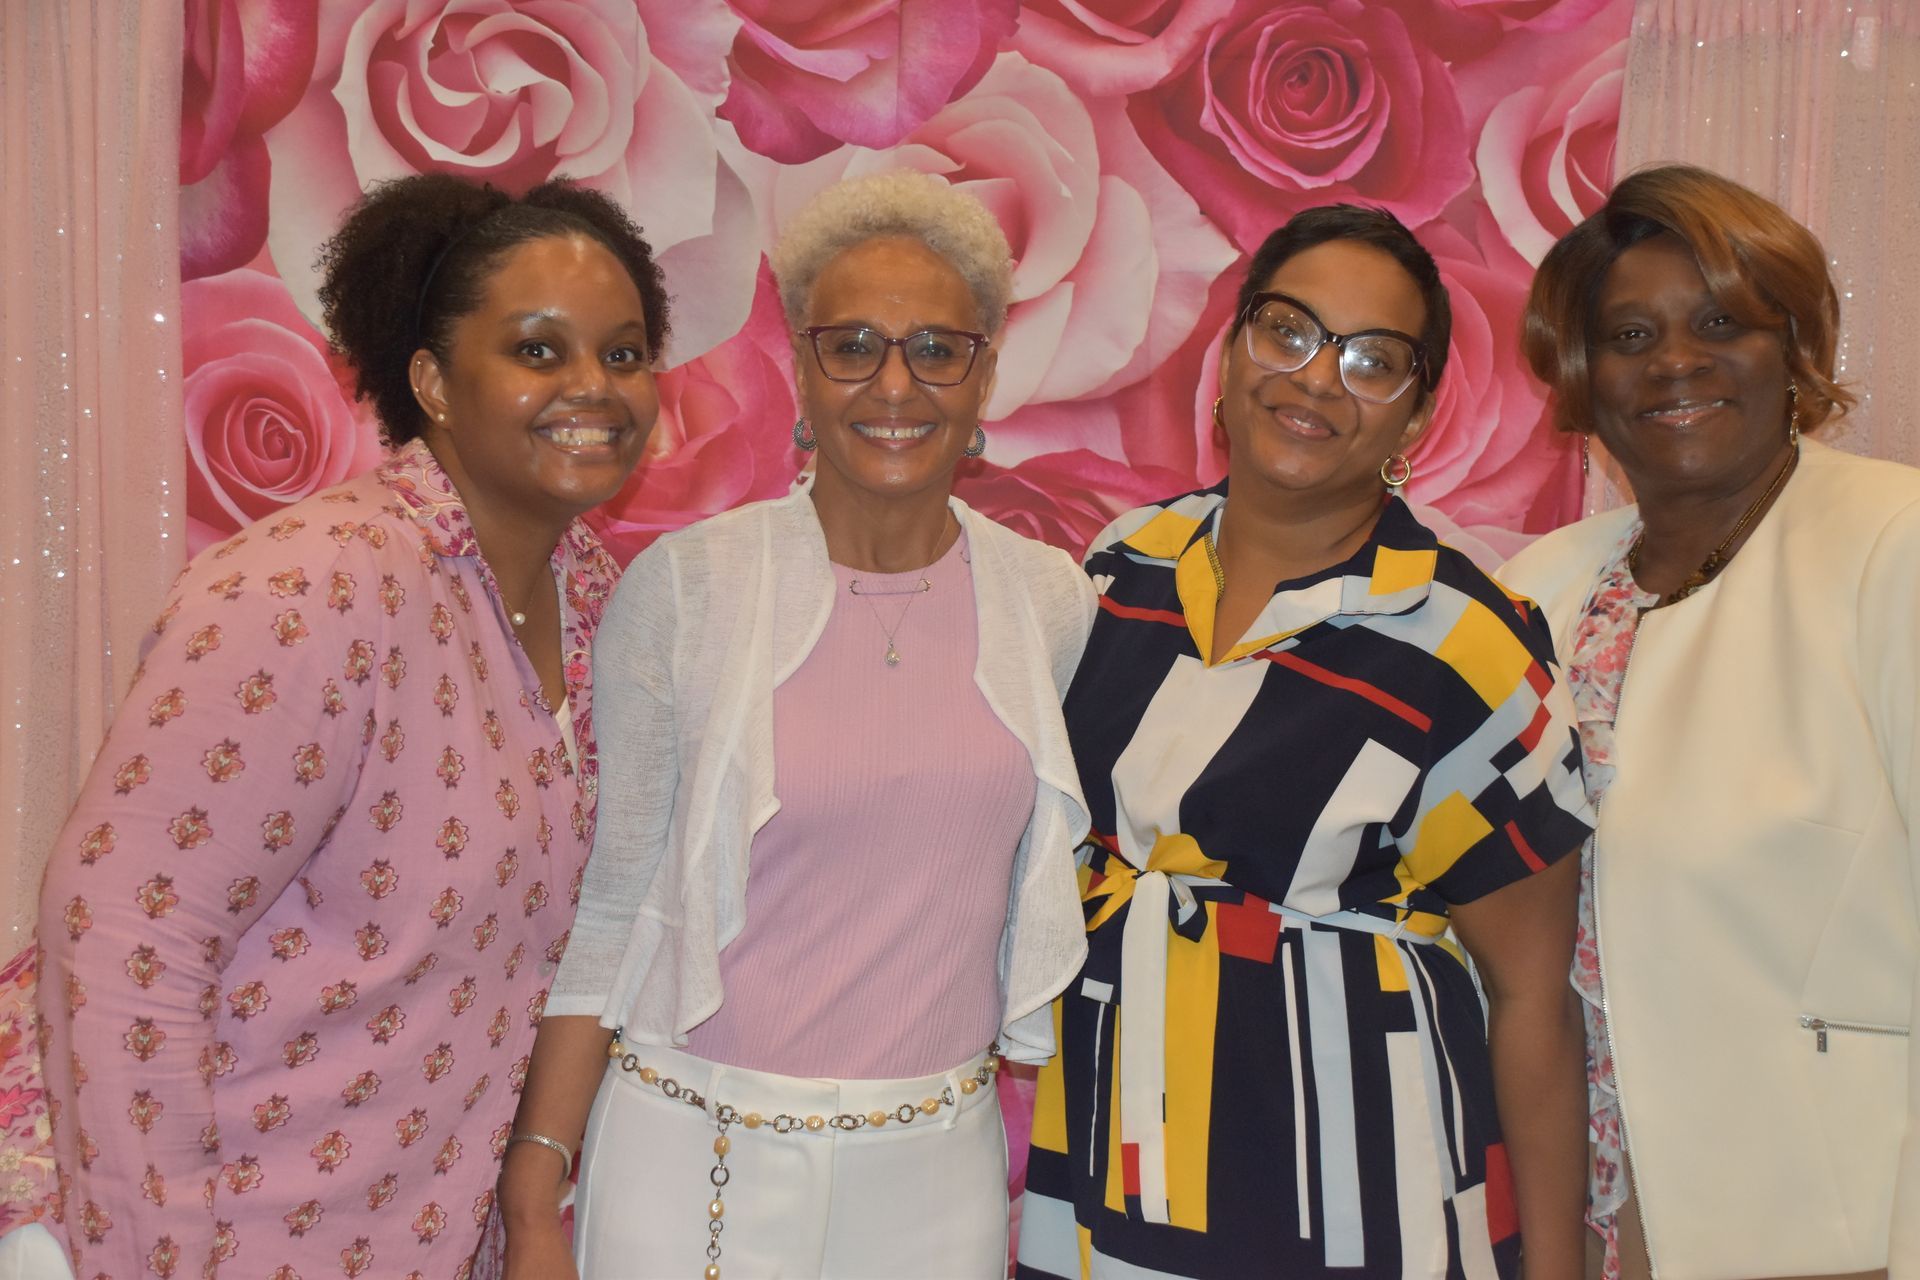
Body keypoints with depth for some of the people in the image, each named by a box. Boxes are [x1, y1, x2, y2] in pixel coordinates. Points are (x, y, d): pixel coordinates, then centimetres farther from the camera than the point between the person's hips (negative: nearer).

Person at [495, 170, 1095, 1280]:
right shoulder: (684, 586, -9)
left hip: (938, 1175, 3)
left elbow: (1041, 898, 10)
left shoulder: (1054, 603, -1)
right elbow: (602, 904, -6)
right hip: (695, 1165, -2)